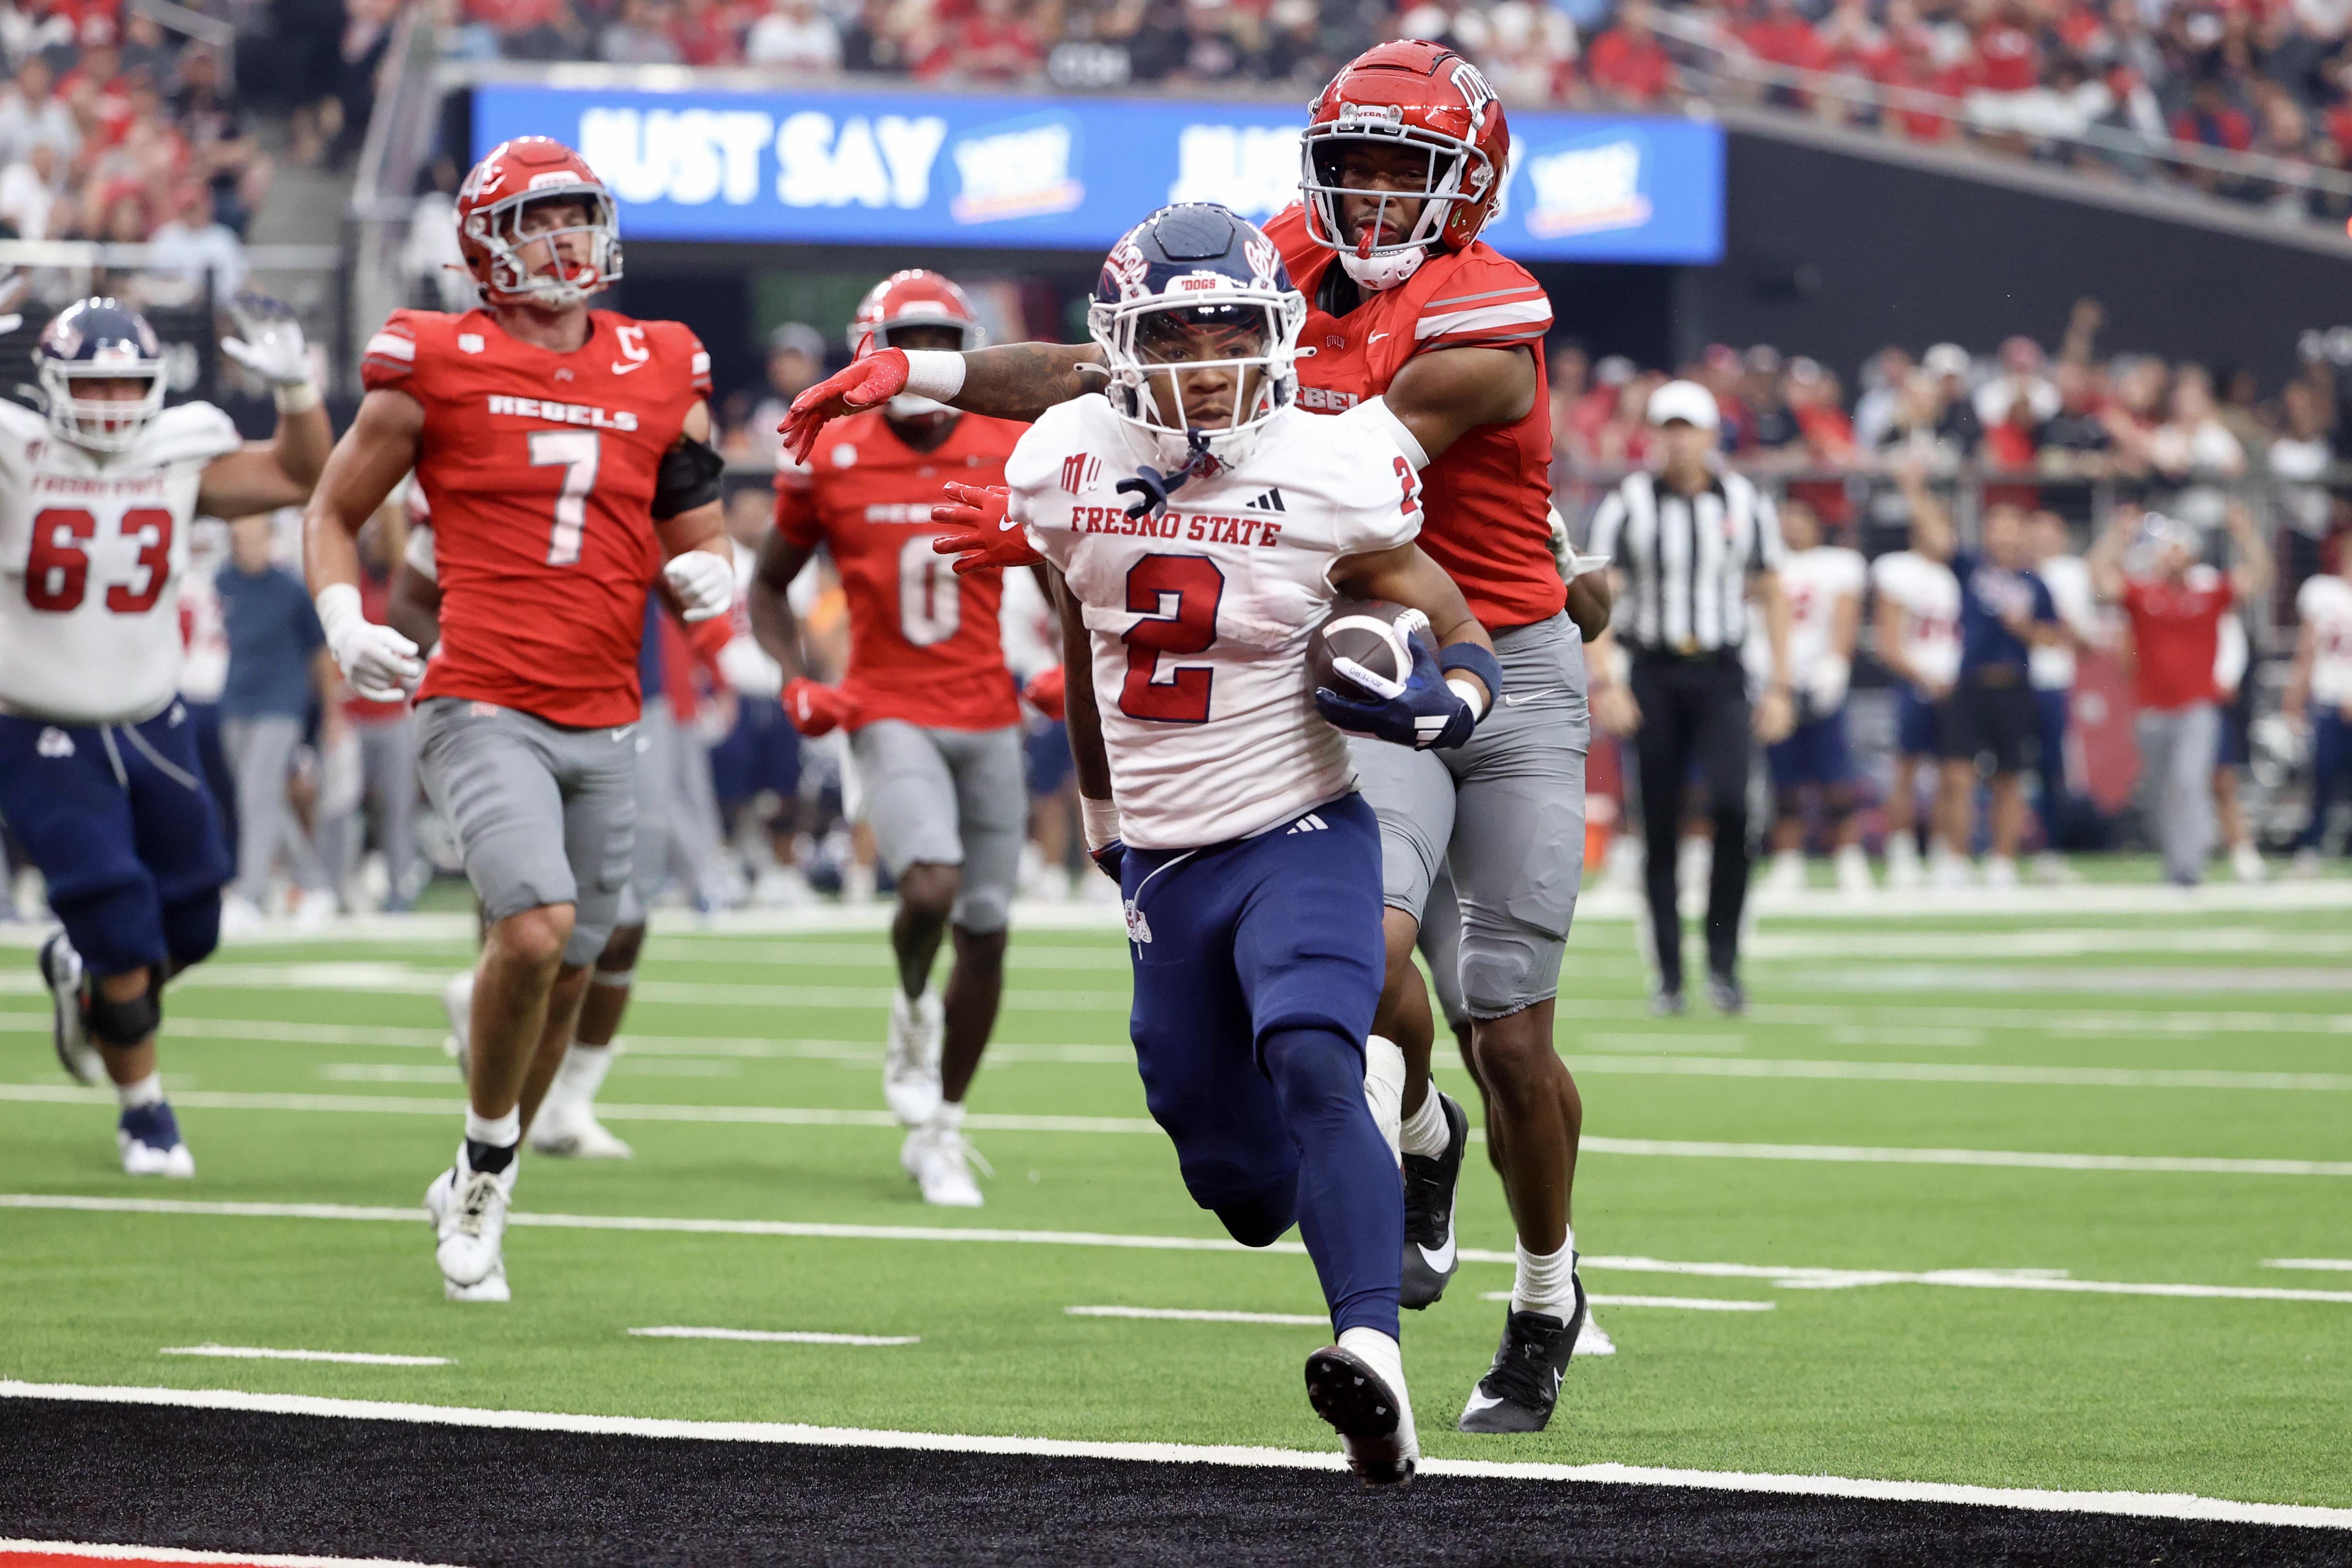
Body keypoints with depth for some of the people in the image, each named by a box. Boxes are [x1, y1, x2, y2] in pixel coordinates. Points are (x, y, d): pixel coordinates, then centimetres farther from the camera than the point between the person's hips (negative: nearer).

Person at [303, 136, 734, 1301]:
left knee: (564, 974, 8)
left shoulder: (661, 377, 10)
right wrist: (345, 617, -9)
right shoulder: (438, 366, -1)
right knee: (537, 925, -23)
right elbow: (332, 514, 9)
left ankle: (474, 1193, 29)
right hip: (483, 709, -5)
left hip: (603, 722, 5)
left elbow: (694, 541, 18)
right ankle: (486, 1161, 0)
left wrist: (705, 577, -5)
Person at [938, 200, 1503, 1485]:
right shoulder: (1068, 466, -2)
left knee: (1312, 1068, -30)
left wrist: (1440, 703, -25)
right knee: (1240, 1184, 9)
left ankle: (1374, 1359, -43)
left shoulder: (1331, 479, -13)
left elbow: (1464, 642, -2)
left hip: (1299, 837, -4)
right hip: (1163, 864, 4)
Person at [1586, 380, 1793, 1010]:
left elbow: (1772, 596, 12)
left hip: (1720, 677, 0)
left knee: (1732, 807, -19)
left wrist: (1781, 687, 7)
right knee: (1660, 827, 1)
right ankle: (1668, 975, 8)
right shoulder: (1628, 504, 0)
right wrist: (1603, 684, -13)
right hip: (1654, 674, 0)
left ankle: (1723, 962, -9)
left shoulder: (1746, 503, 5)